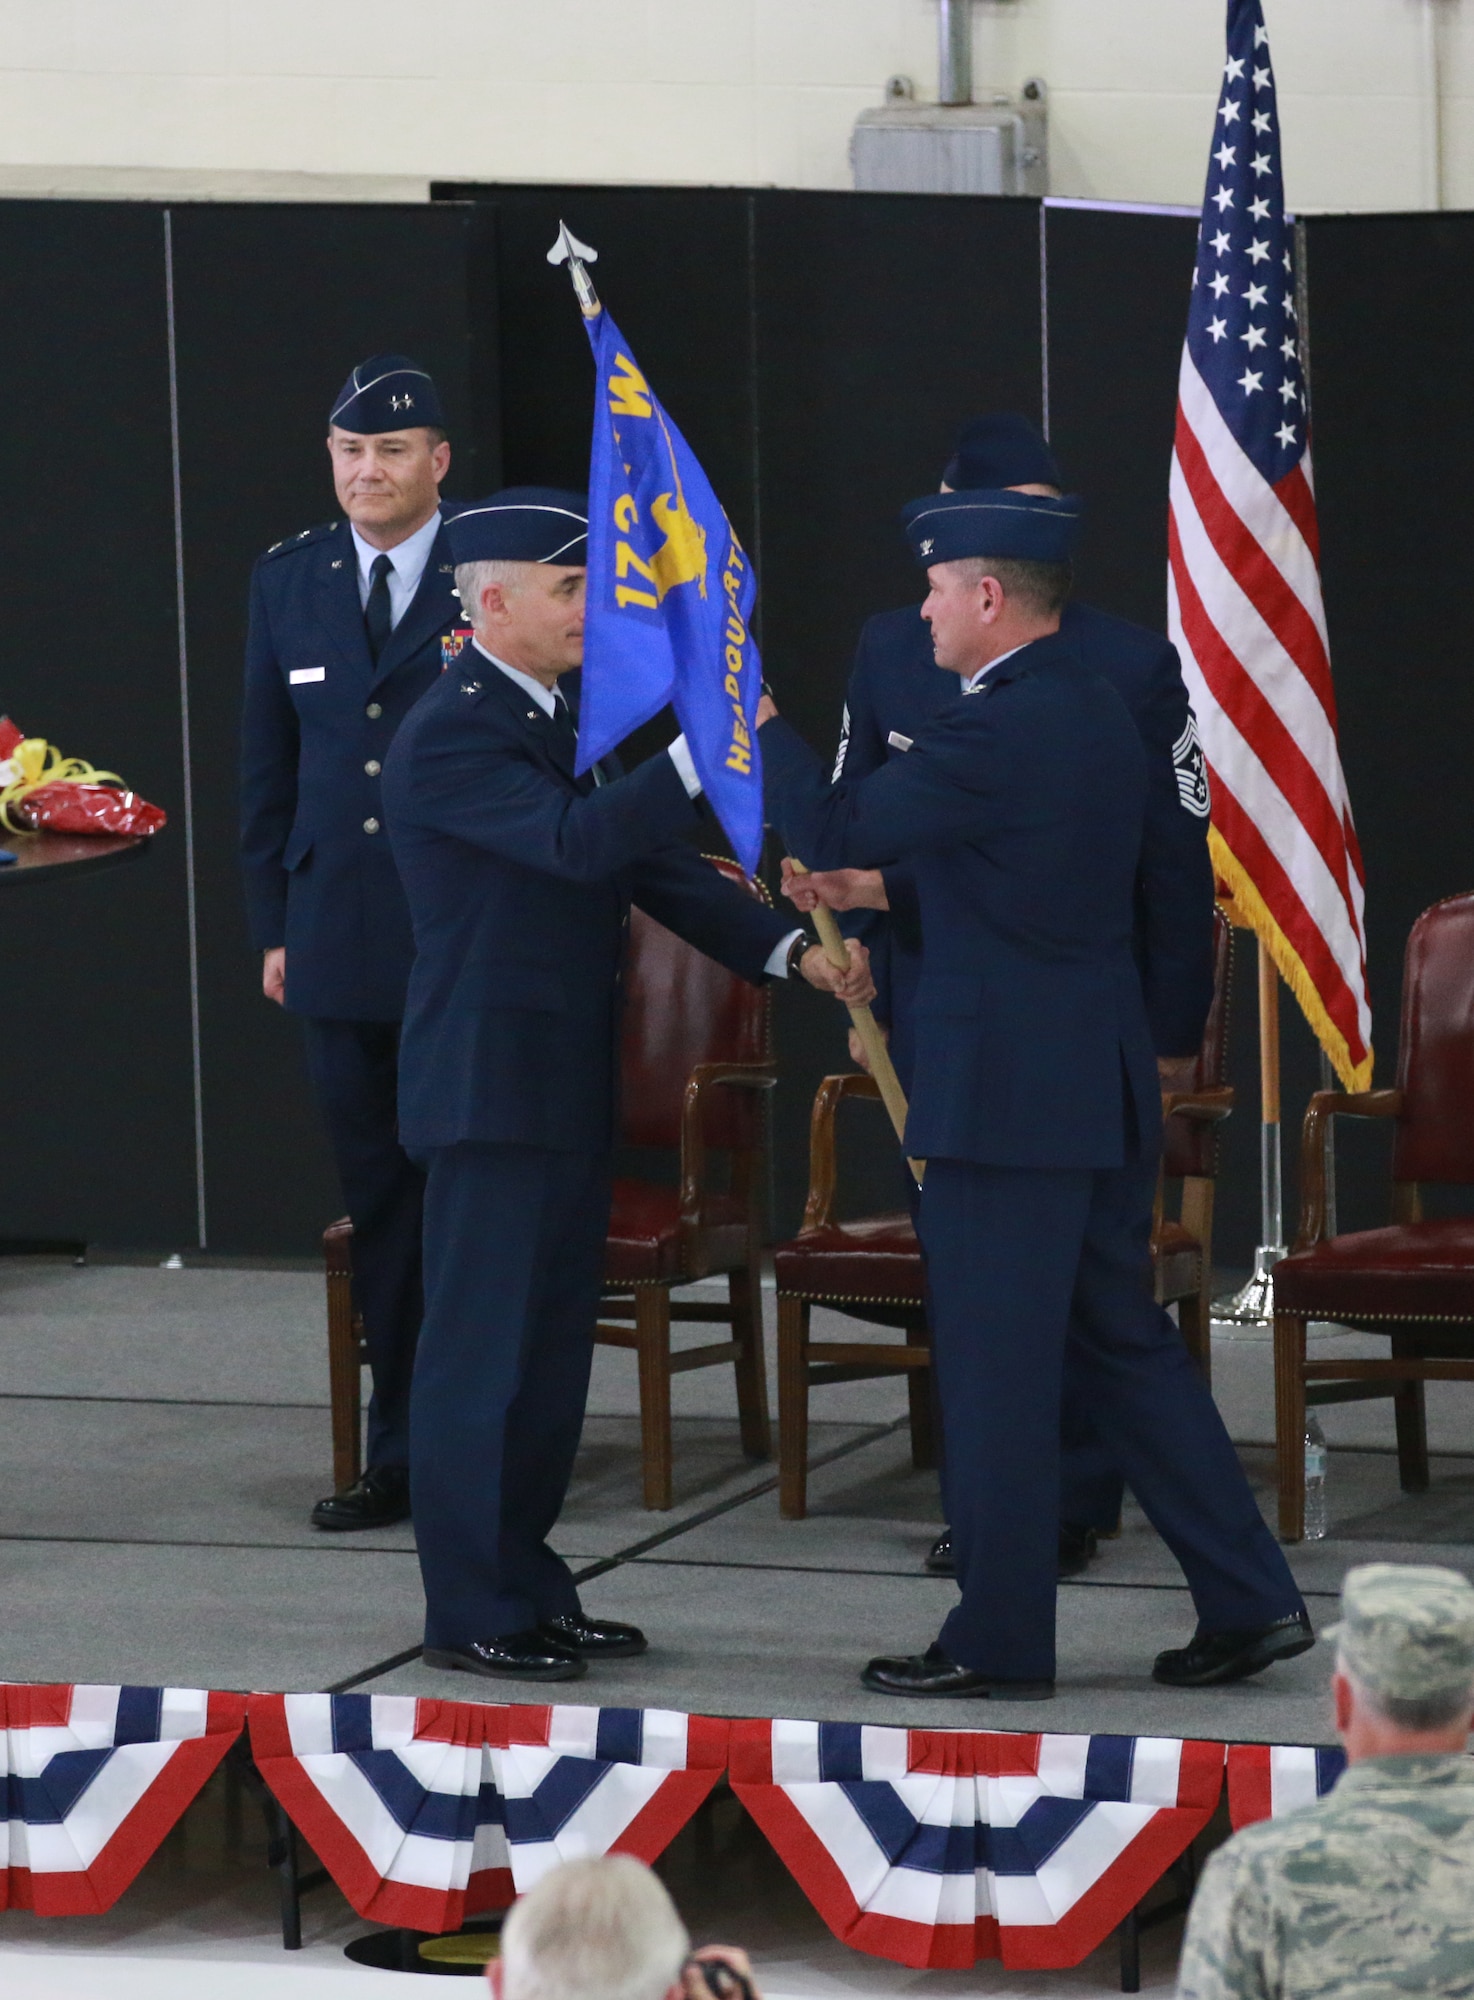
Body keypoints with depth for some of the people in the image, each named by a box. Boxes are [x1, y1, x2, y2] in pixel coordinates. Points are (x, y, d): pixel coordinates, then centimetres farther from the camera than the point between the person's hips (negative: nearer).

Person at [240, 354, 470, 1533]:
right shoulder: (288, 580, 10)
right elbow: (269, 766, 13)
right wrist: (274, 927, 10)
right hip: (341, 942, 4)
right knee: (382, 1207, 9)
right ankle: (404, 1454, 16)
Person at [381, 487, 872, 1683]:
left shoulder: (557, 723, 14)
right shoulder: (451, 735, -15)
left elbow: (650, 867, 10)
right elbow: (577, 841, -29)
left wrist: (796, 952, -1)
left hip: (567, 1089, 9)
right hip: (492, 1089, -9)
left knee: (552, 1347, 13)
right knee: (482, 1349, -3)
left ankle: (528, 1585, 22)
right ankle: (471, 1614, 3)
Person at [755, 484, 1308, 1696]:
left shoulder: (1000, 732, -19)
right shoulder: (1099, 713, 11)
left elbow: (832, 834, -16)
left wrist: (752, 714, -3)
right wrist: (882, 885, 23)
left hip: (1007, 1089, -9)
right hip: (1104, 1085, 9)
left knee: (996, 1368, 0)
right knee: (1123, 1341, 15)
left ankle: (1001, 1643, 7)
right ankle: (1247, 1599, 13)